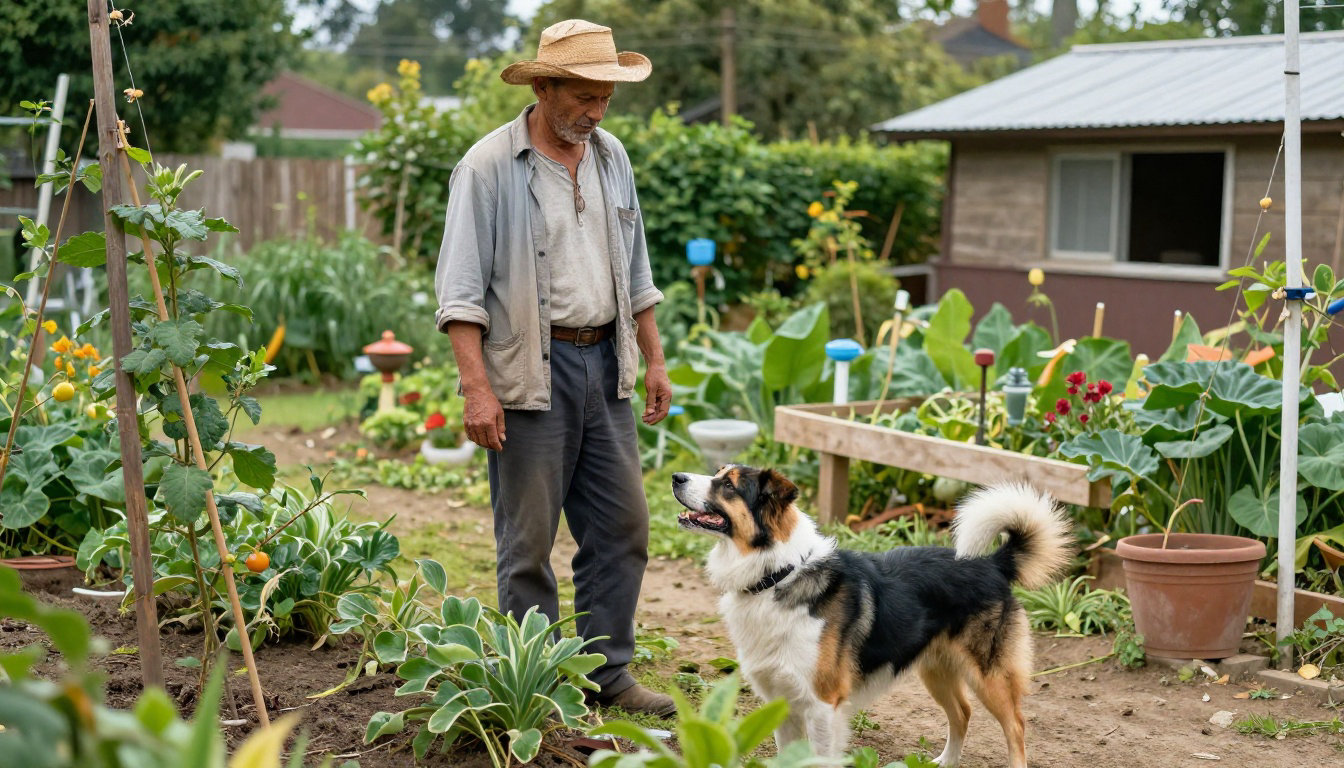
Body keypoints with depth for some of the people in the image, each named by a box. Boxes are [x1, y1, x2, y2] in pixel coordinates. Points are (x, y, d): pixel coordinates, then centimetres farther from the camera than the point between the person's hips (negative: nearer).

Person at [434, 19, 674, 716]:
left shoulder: (610, 156, 11)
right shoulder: (488, 167, -9)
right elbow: (460, 291, -11)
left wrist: (654, 359, 17)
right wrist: (478, 389, -18)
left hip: (605, 365, 6)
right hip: (530, 371, -6)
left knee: (622, 525, 8)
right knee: (528, 539, 1)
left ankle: (607, 672, 19)